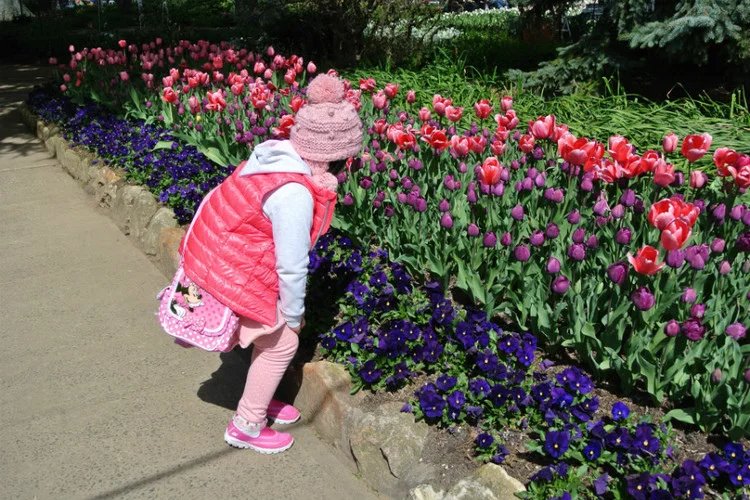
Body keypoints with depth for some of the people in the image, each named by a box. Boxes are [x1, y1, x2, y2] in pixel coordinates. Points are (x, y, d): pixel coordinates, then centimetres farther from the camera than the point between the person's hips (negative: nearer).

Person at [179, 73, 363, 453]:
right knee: (281, 343, 8)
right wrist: (294, 314, -5)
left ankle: (259, 402, 41)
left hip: (219, 256, 9)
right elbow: (292, 265, -22)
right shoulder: (294, 194, -30)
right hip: (232, 274, -9)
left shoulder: (275, 154, -4)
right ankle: (246, 427, 25)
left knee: (272, 333, 22)